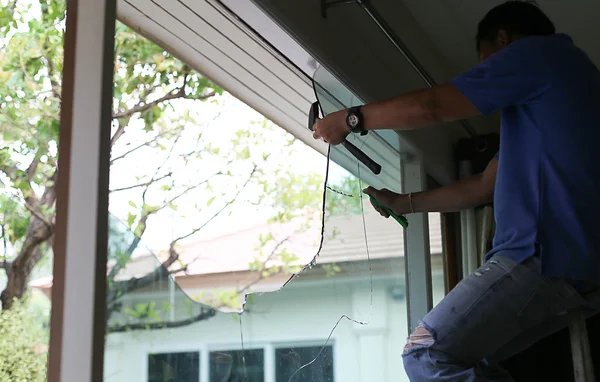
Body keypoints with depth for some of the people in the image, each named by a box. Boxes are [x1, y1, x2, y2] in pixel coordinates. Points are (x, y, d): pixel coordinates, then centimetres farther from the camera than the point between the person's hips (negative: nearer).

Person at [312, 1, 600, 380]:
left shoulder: (534, 52, -1)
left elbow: (430, 106, -9)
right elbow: (485, 186, 30)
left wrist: (350, 119, 6)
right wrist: (403, 203, 35)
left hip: (542, 253, -10)